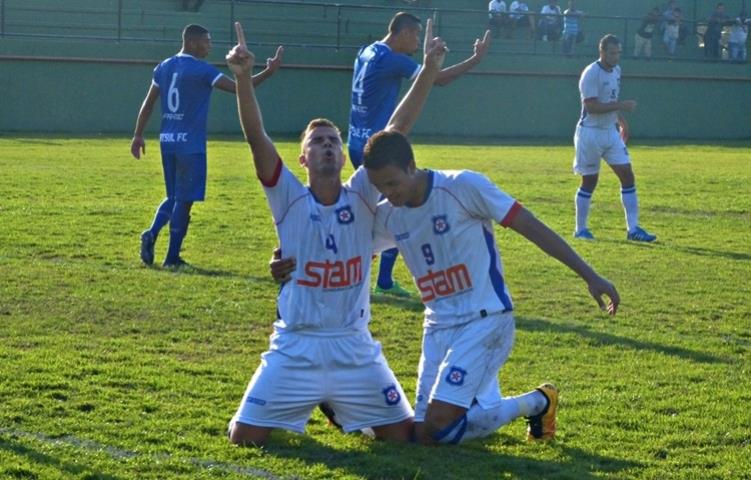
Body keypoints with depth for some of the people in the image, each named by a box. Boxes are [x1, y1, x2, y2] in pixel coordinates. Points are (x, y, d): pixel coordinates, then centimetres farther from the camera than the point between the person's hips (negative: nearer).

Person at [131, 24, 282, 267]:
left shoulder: (164, 67, 10)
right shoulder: (201, 69, -10)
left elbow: (147, 104, 13)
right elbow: (237, 88, -14)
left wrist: (138, 135, 17)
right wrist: (269, 72, -11)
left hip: (167, 142, 7)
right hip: (190, 144, -7)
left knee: (173, 197, 18)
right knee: (184, 200, 1)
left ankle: (152, 234, -6)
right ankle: (172, 257, 4)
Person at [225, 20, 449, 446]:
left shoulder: (362, 196, 0)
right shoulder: (289, 200, -5)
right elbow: (257, 137, -17)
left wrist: (429, 70, -16)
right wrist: (243, 77, -31)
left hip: (355, 349, 2)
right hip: (295, 349, -1)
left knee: (403, 436, 1)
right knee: (245, 437, -6)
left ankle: (339, 405, 31)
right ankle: (303, 406, 26)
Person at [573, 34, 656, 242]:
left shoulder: (616, 70, 9)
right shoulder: (591, 73, -17)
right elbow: (591, 106, -24)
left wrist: (621, 120, 16)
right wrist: (621, 106, -26)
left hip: (611, 131, 7)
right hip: (590, 133, -7)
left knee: (627, 174, -1)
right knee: (590, 181, 1)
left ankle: (633, 228, 1)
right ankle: (580, 229, 15)